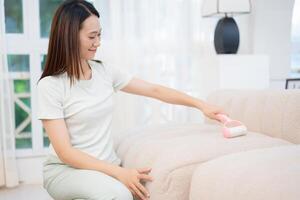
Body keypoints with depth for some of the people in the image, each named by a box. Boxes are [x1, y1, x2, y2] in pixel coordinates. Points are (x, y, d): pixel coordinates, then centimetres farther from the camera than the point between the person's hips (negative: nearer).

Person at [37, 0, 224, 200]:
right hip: (65, 169, -5)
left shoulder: (104, 71, 3)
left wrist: (200, 104, 6)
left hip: (107, 166, 5)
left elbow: (154, 90, 10)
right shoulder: (50, 85, -13)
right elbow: (65, 152, -17)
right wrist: (119, 172, -24)